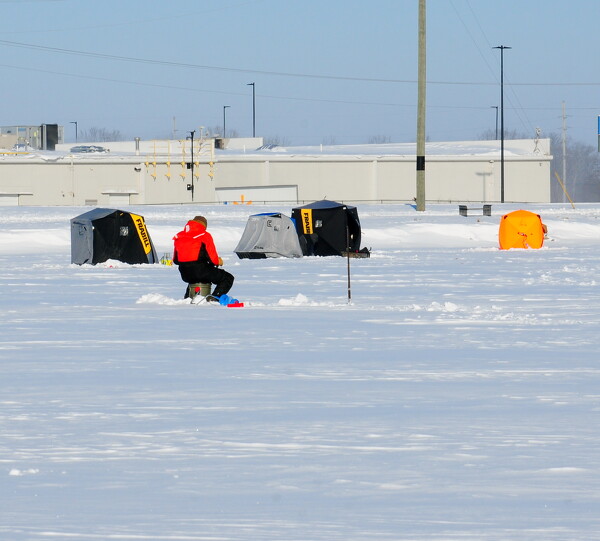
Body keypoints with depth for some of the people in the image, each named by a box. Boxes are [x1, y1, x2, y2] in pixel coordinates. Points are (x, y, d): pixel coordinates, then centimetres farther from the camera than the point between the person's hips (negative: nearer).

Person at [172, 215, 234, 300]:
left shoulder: (178, 237, 11)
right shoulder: (205, 236, -6)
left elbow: (175, 260, 17)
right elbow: (212, 258, -10)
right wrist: (218, 261, 13)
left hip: (185, 275, 7)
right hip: (200, 271, -7)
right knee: (228, 278, 4)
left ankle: (187, 297, 26)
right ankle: (214, 297, -17)